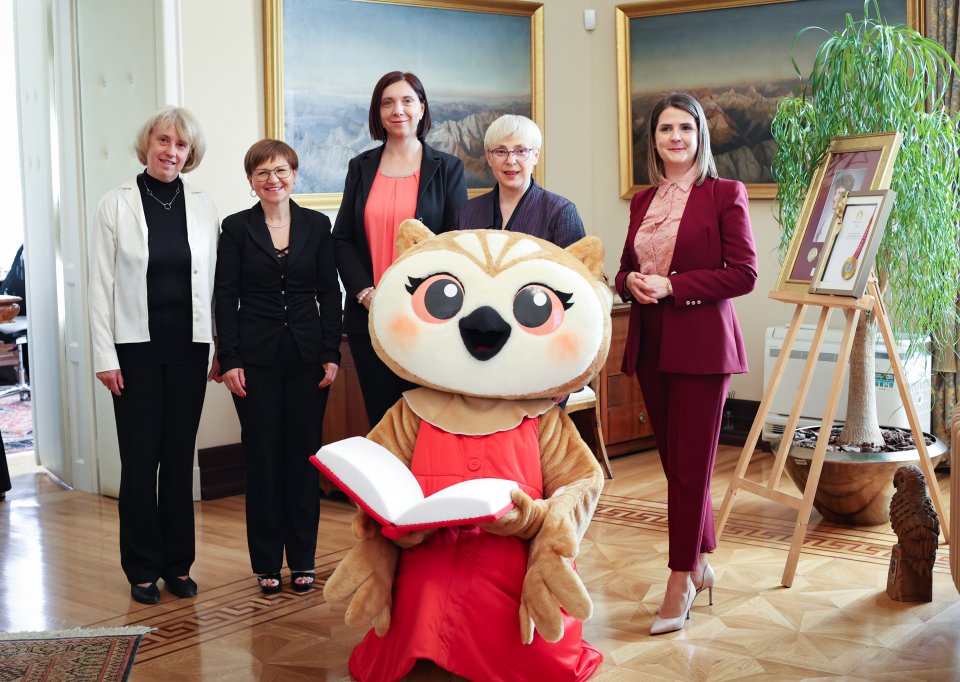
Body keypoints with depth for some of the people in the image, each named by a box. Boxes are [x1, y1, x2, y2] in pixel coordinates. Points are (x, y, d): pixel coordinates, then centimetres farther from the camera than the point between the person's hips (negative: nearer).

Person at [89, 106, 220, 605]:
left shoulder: (203, 207, 6)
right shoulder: (116, 204, -1)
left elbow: (215, 281, 7)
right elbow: (101, 283, -2)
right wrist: (104, 356, -6)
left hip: (189, 347, 2)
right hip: (136, 347, -2)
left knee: (180, 456, 8)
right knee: (140, 459, 2)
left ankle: (178, 564, 19)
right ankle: (143, 569, 14)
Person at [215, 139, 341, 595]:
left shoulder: (316, 225, 5)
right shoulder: (237, 228, 2)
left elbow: (329, 293, 5)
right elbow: (225, 297, -1)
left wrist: (331, 354, -2)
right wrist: (229, 360, -8)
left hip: (308, 356, 1)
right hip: (256, 359, -1)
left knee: (304, 454, 5)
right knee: (262, 456, 3)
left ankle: (303, 560, 16)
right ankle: (267, 563, 14)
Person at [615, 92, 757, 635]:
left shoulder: (725, 194, -4)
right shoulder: (643, 200, 13)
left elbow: (744, 274, -10)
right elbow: (627, 266, 20)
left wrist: (672, 285, -16)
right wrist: (630, 281, -4)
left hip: (701, 344, -6)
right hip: (650, 344, 6)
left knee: (689, 465, -3)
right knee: (675, 462, 12)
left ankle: (682, 580, 7)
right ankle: (700, 565, 26)